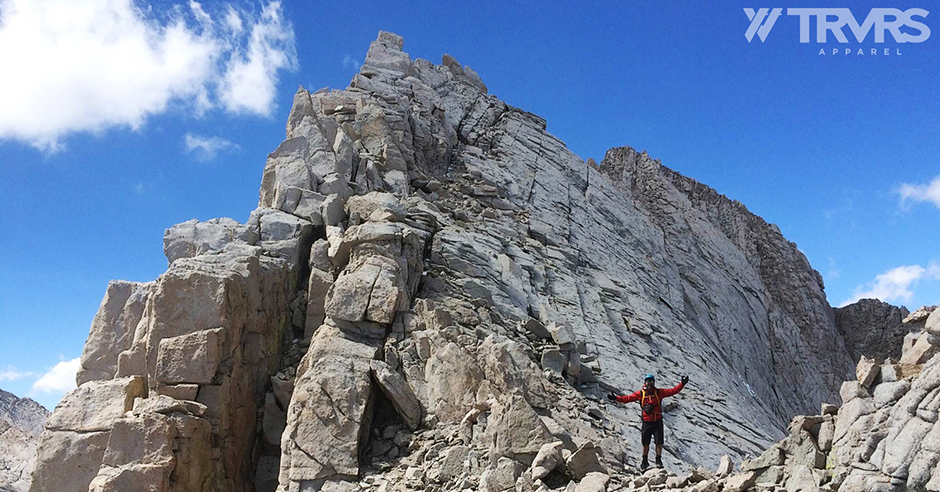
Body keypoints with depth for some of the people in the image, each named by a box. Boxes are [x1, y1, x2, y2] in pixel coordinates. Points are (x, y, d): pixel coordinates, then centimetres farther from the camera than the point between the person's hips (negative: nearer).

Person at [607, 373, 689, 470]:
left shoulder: (659, 392, 2)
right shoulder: (640, 393, 0)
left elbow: (673, 391, -2)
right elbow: (628, 398, -3)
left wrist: (682, 384, -13)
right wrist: (616, 398, -14)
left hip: (658, 422, 0)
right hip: (647, 422, 0)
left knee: (659, 442, 0)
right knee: (645, 443, 7)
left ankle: (658, 460, 17)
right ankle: (645, 461, 23)